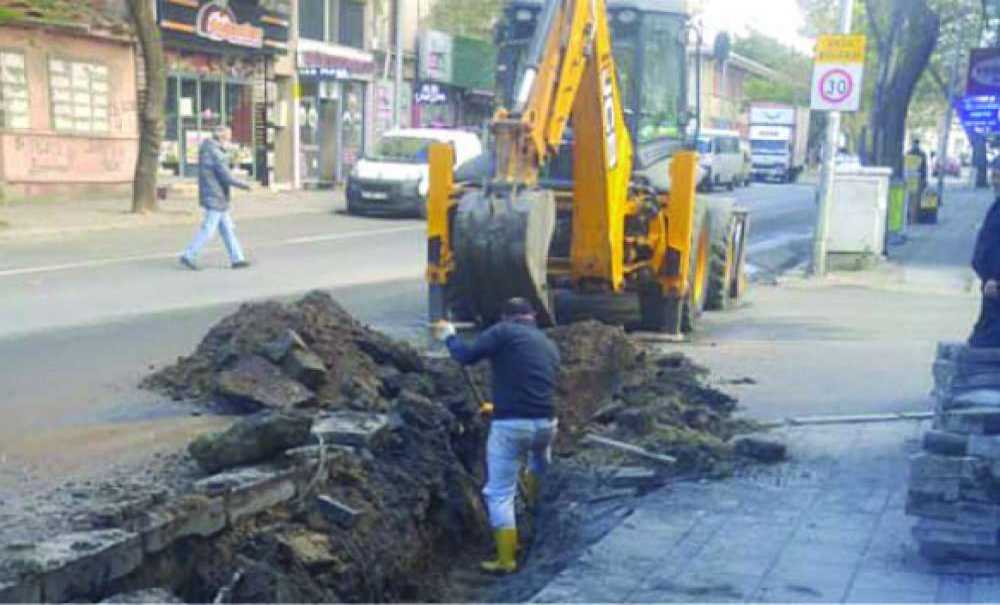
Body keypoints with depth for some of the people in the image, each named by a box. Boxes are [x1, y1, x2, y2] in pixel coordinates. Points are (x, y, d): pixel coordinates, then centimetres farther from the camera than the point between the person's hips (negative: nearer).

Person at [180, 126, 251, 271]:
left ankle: (237, 258, 13)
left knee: (227, 229, 11)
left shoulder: (206, 151, 13)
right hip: (216, 199, -10)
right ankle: (188, 256, -2)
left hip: (211, 197, 10)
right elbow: (227, 177, -20)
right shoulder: (216, 154, -18)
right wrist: (243, 185, -9)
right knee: (208, 230, -5)